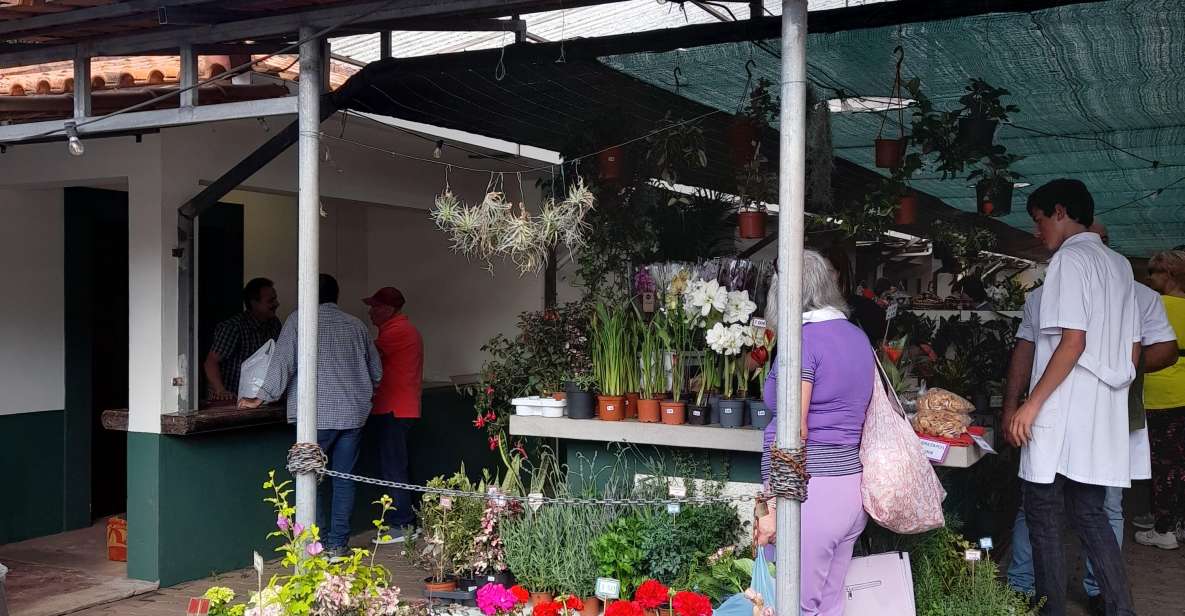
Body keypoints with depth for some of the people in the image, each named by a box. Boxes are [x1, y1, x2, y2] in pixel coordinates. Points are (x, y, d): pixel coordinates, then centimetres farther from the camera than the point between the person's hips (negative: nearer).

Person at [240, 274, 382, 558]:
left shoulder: (300, 319, -2)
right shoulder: (356, 325, 11)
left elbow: (283, 363, -8)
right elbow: (376, 371, 18)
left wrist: (260, 398, 0)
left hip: (318, 415, -4)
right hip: (353, 414, 4)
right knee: (344, 479, 8)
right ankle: (338, 544, 10)